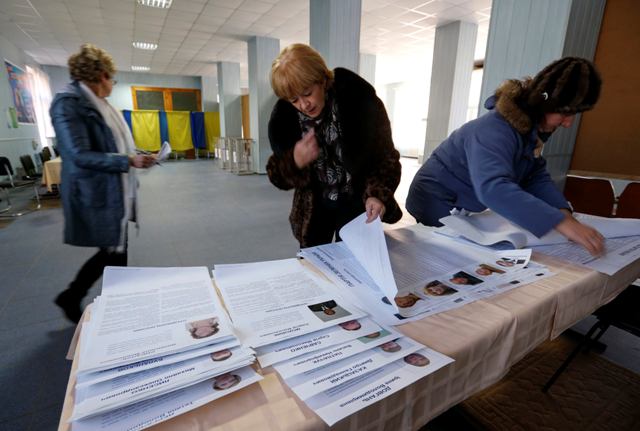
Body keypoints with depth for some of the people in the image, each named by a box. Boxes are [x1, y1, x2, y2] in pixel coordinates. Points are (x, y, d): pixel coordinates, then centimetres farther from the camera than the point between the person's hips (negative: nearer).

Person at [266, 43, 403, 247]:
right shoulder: (283, 117, -11)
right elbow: (278, 176, -4)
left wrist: (378, 195, -29)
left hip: (355, 202, -2)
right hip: (313, 206, 2)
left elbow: (385, 158, -11)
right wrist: (295, 162, -26)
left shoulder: (360, 102, -18)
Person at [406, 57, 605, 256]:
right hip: (438, 205, -8)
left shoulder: (532, 126, -3)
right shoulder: (495, 130, -33)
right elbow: (493, 189, -48)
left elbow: (537, 177, -3)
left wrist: (564, 213, -19)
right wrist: (561, 222, -51)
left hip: (465, 209, 8)